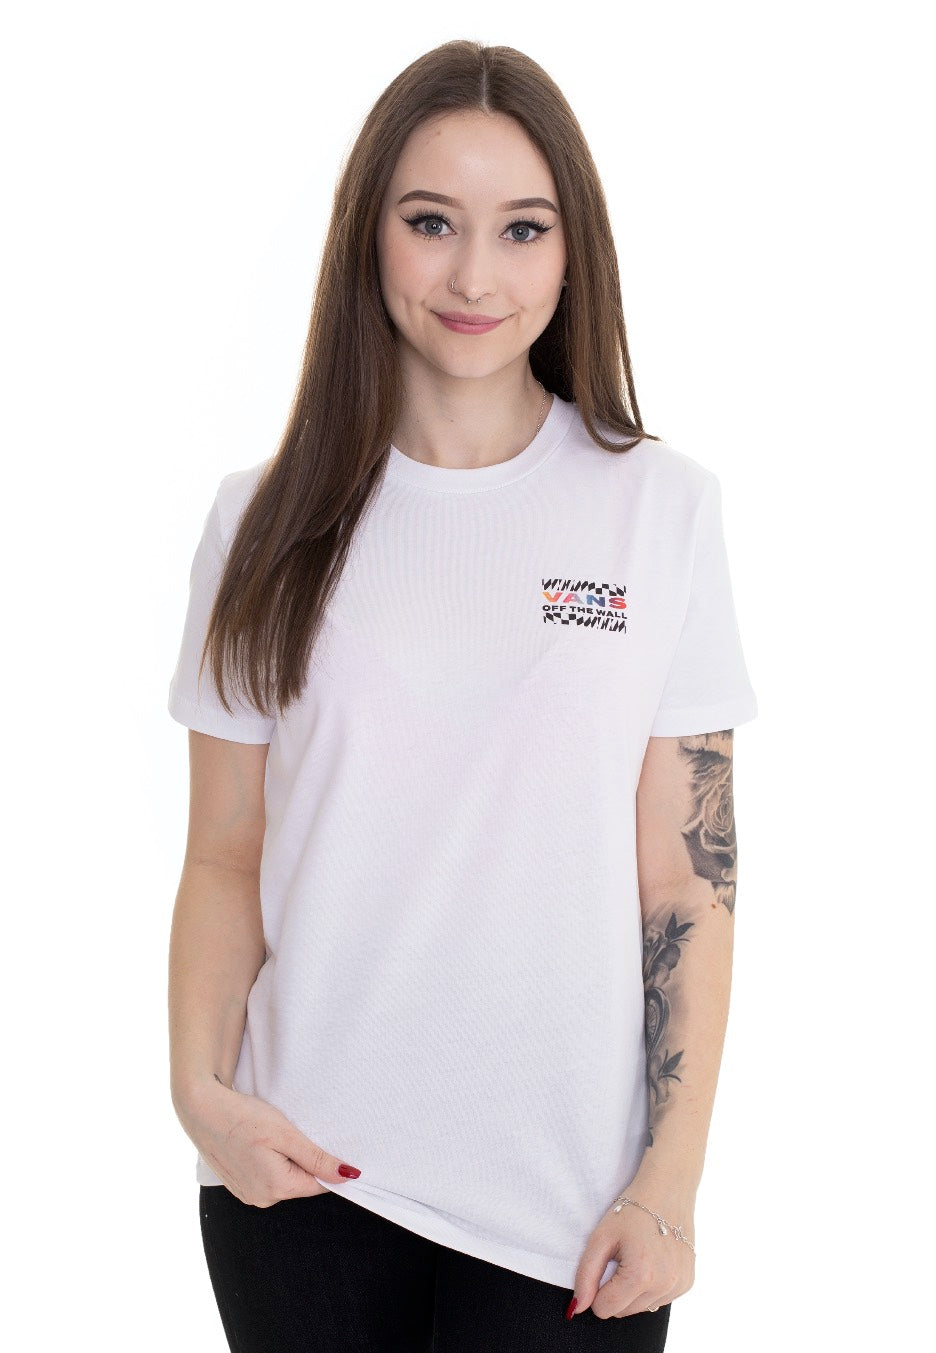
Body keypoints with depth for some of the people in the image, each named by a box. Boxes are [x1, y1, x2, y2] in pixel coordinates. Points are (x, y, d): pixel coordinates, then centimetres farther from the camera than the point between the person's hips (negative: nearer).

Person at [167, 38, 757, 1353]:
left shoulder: (663, 507, -3)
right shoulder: (268, 521, 1)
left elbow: (690, 879, -3)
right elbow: (225, 858, 3)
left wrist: (670, 1183, -6)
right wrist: (199, 1085, -11)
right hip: (304, 1173, 1)